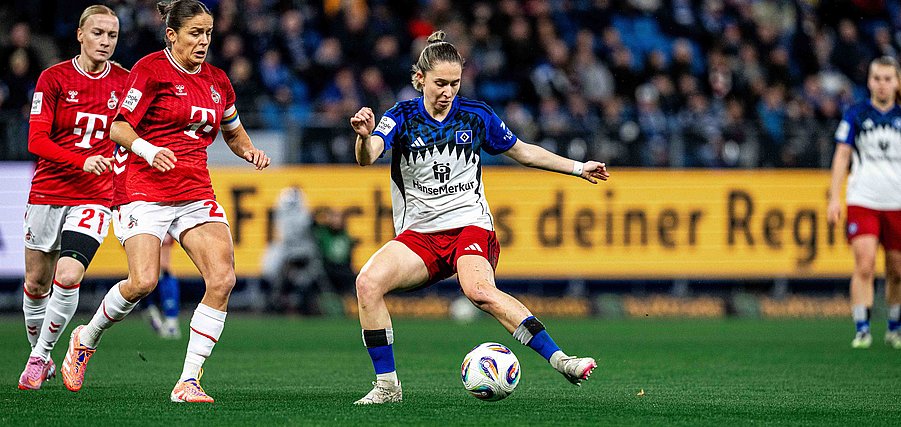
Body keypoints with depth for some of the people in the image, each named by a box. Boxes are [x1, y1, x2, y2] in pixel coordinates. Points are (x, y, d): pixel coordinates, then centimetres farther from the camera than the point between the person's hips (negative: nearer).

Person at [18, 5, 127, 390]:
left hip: (94, 197, 0)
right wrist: (82, 161, -25)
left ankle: (41, 354, 0)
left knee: (67, 277, -19)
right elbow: (36, 141, -12)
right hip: (47, 193, 0)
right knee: (36, 282, 8)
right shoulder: (53, 78, -6)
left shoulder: (124, 81, 0)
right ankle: (38, 357, 31)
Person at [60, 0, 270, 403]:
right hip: (145, 189, -5)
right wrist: (149, 151, -25)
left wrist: (250, 151, 6)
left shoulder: (216, 80, 13)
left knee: (222, 278, -15)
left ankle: (188, 382, -10)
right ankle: (86, 339, 12)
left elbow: (234, 132, 28)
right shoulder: (151, 68, -5)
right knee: (143, 282, -20)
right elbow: (118, 128, -7)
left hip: (196, 193, 5)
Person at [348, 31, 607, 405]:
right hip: (418, 234, 2)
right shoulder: (402, 117, 1)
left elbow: (523, 152, 21)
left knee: (479, 290, -34)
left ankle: (559, 360, -37)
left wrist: (578, 168, 21)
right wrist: (365, 136, -41)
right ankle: (387, 385, -16)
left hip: (470, 226, -2)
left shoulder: (476, 116, 5)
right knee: (367, 282, -25)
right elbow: (367, 158, -18)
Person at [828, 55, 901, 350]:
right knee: (864, 266, -15)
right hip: (862, 201, -2)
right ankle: (862, 330, -12)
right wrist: (834, 198, -3)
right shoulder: (856, 114, 3)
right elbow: (842, 156, 4)